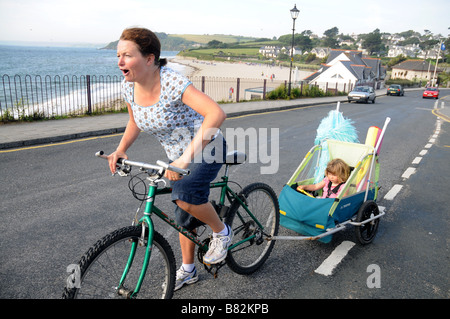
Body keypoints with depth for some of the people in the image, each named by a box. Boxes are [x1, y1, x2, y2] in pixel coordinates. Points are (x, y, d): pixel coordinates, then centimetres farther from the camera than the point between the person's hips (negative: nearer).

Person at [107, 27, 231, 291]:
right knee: (184, 214, 16)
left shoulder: (172, 82, -30)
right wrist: (121, 149, -8)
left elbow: (216, 114, -42)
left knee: (186, 195, -33)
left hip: (207, 149, -7)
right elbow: (135, 122, 10)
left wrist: (187, 157, -47)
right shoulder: (129, 86, -8)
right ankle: (188, 270, 37)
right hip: (178, 157, 7)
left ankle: (222, 232, -1)